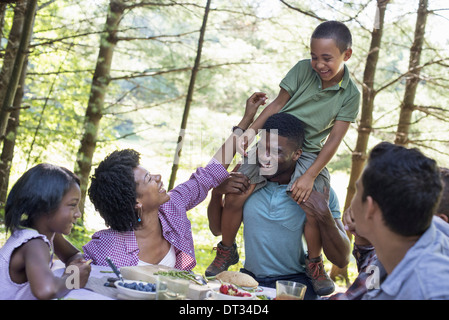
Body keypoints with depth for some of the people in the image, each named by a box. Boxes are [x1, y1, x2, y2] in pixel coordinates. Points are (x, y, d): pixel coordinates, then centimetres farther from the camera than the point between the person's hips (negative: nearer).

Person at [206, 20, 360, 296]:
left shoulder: (350, 94, -8)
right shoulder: (303, 69, -6)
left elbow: (334, 140, -10)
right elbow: (278, 104, 0)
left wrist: (310, 176, -17)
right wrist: (253, 130, -15)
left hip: (309, 154, -1)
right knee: (235, 197, -7)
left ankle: (315, 265, 6)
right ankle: (227, 252, 19)